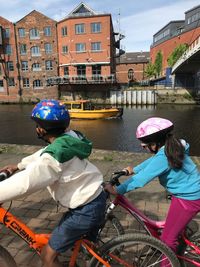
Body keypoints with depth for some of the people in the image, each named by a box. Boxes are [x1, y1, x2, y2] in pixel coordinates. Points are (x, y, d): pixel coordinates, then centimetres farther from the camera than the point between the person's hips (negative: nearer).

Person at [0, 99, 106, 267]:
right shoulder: (69, 138, -1)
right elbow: (42, 155, 14)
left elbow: (24, 182, -29)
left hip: (85, 210, -9)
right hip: (96, 200, 9)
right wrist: (18, 166, 20)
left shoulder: (56, 155, -29)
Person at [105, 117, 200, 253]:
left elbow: (141, 179, -30)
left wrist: (116, 190, -22)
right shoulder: (170, 148, -1)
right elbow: (152, 161, 14)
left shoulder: (163, 156, -30)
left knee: (168, 239, 2)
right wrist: (134, 169, 21)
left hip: (188, 198, -10)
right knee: (176, 226, 31)